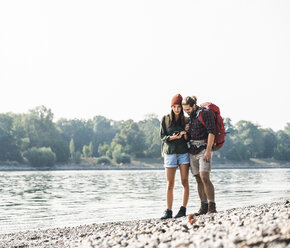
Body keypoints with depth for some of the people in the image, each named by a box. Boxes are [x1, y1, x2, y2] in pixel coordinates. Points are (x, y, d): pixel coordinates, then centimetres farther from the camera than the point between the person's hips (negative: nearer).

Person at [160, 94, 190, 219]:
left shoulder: (185, 120, 7)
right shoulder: (165, 119, 5)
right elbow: (162, 137, 2)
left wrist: (185, 135, -14)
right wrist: (172, 137, -16)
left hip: (184, 152, 1)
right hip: (170, 152, -1)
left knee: (185, 182, -3)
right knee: (170, 184, -1)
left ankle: (183, 209, 1)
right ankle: (168, 211, 2)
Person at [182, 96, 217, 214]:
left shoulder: (205, 113, -6)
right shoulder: (190, 117, 17)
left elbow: (211, 132, -14)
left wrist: (208, 150, -21)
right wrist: (186, 130, 4)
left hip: (203, 149, -7)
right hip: (192, 151, 7)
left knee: (204, 177, -17)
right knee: (198, 180, 4)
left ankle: (212, 207, -15)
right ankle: (203, 207, 6)